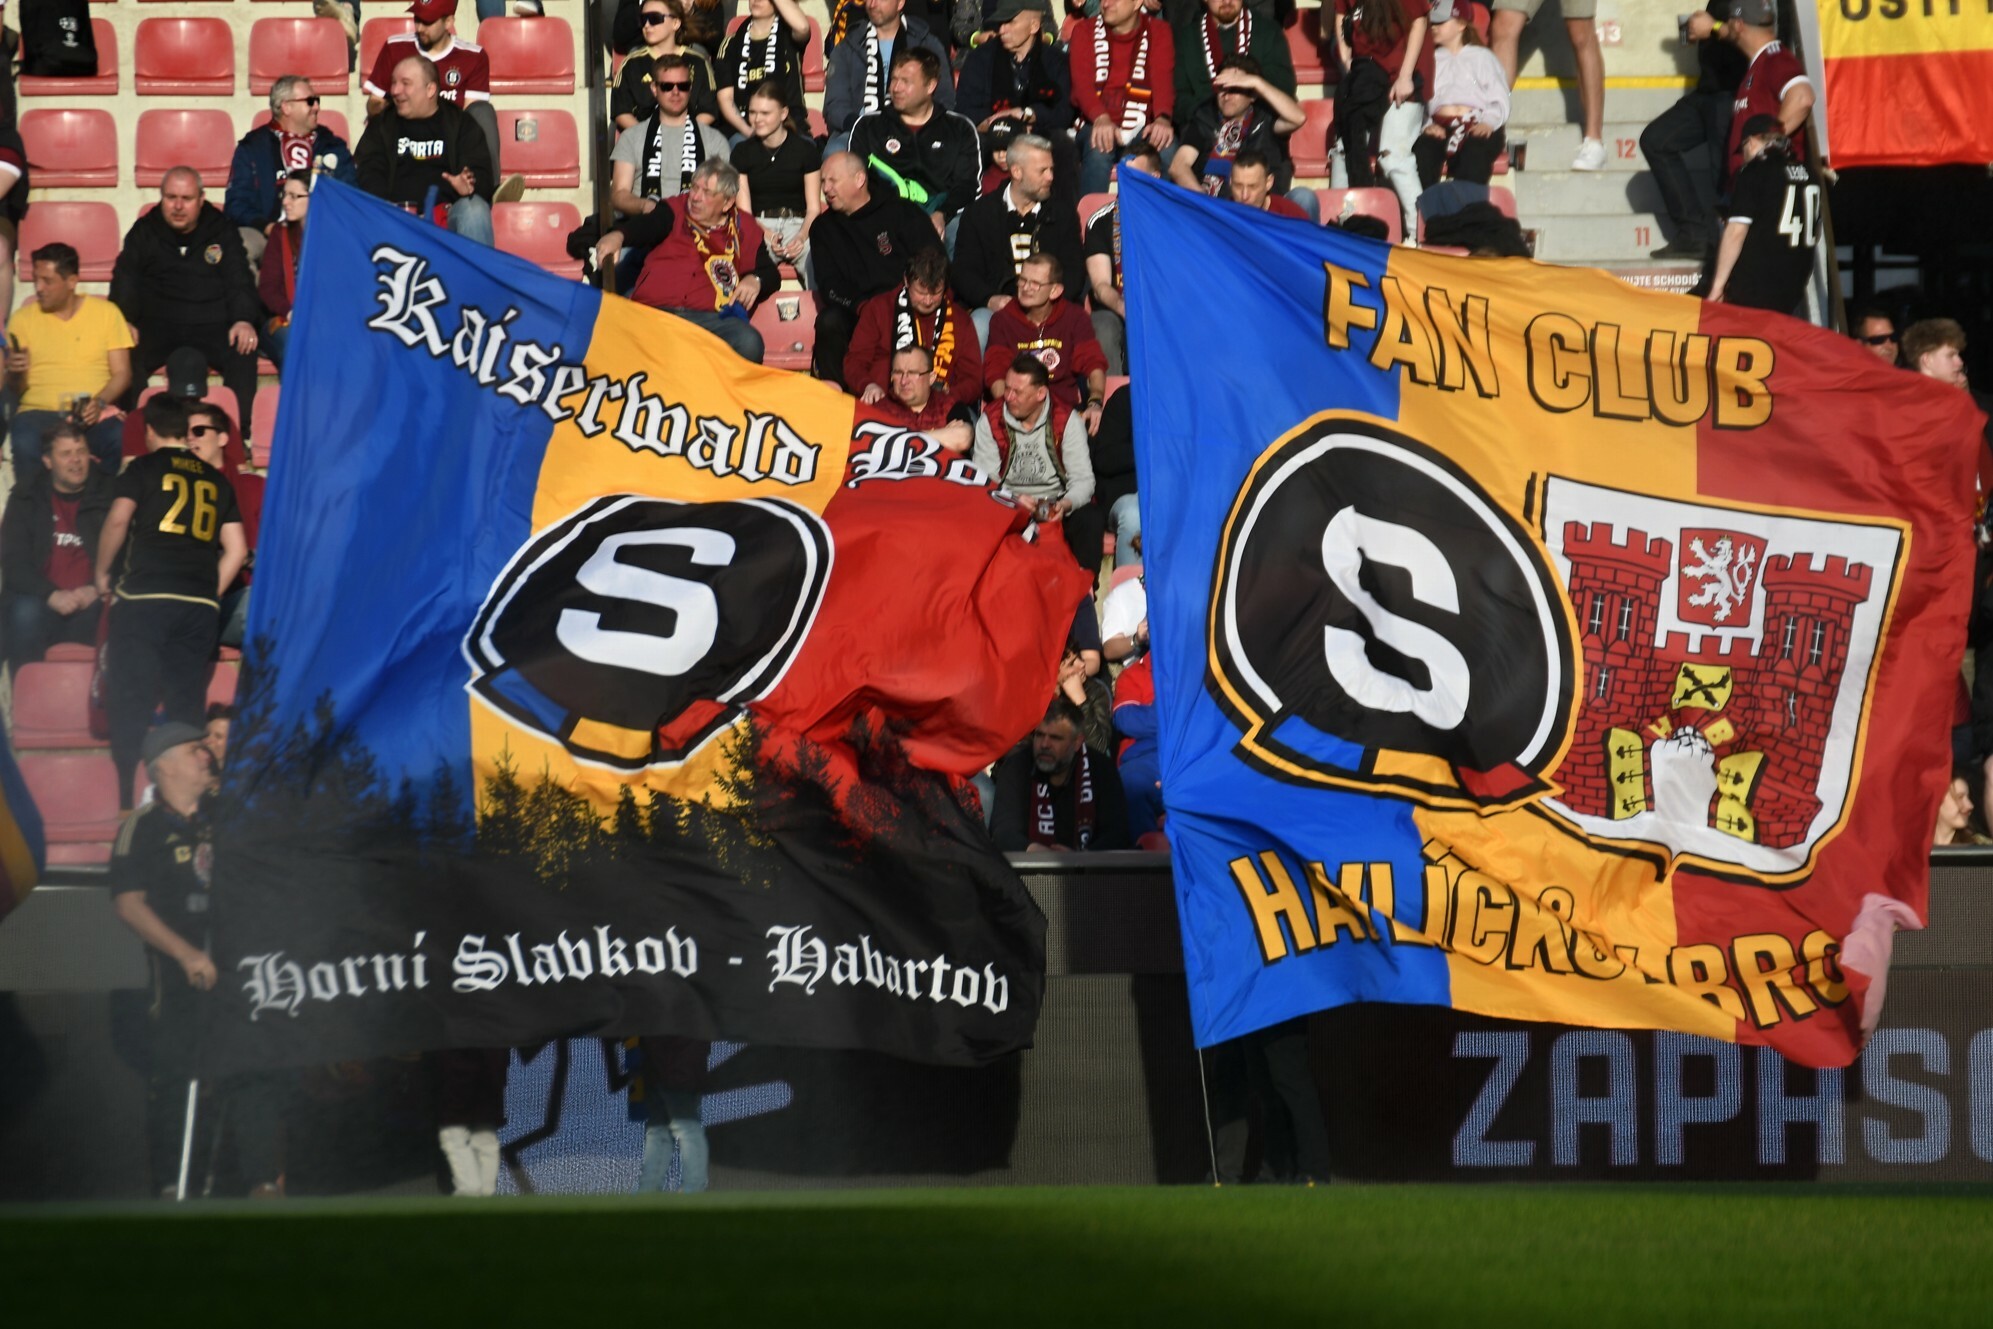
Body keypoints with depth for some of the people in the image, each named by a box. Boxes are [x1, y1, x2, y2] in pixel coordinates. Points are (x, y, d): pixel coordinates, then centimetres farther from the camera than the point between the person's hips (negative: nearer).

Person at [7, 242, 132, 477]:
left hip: (94, 414, 0)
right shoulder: (23, 319, 11)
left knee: (122, 440, -34)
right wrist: (15, 374, -13)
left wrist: (99, 403, -13)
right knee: (25, 444, -36)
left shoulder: (106, 312, 9)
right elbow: (14, 388, 11)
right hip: (39, 411, 0)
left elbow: (122, 373, 6)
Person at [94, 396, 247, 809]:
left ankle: (131, 802, -10)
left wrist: (102, 574, 4)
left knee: (131, 703, -2)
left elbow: (117, 521, -9)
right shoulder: (216, 480, 16)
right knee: (187, 710, 6)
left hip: (144, 600, -3)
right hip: (201, 608, 3)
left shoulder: (145, 468, 4)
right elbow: (236, 550, 11)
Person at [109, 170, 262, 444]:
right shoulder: (144, 232, 11)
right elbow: (125, 284, 6)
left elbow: (239, 281, 7)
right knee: (128, 359, -32)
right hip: (156, 327, 0)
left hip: (213, 327, 0)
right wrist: (123, 323, -15)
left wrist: (244, 320, -14)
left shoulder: (222, 231, 11)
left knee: (243, 355, -32)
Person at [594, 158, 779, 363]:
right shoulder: (675, 211, 16)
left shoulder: (745, 230, 20)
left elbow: (771, 275, 24)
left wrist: (755, 281, -1)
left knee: (748, 344, -33)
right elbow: (642, 227, -4)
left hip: (708, 317, 0)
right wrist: (617, 235, -28)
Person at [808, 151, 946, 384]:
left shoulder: (902, 213, 9)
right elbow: (829, 286, 7)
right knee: (829, 321, -31)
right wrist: (860, 305, -13)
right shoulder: (823, 227, 18)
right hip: (855, 316, 2)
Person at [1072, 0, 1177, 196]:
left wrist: (1163, 119, -30)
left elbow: (1163, 79, -7)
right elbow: (1082, 82, -8)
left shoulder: (1158, 31, 9)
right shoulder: (1085, 31, 8)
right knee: (1098, 149, -35)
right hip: (1096, 124, 0)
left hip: (1142, 128, 0)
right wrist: (1101, 118, -30)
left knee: (1166, 150, -31)